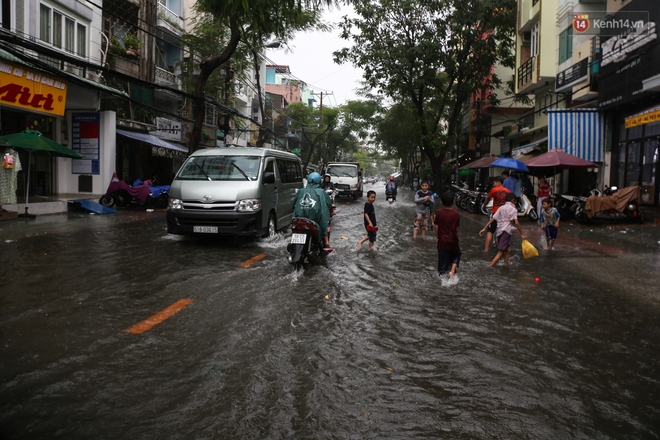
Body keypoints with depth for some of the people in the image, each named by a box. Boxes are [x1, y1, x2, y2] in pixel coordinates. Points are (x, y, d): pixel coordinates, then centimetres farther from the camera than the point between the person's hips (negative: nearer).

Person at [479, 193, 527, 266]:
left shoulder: (501, 208, 17)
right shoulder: (513, 209, -1)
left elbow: (492, 219, 11)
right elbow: (516, 223, -12)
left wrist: (484, 228, 11)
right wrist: (522, 234, -8)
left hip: (499, 231, 8)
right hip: (506, 231, -8)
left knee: (508, 249, 22)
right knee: (501, 252, -10)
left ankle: (506, 264, 20)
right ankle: (490, 268, -18)